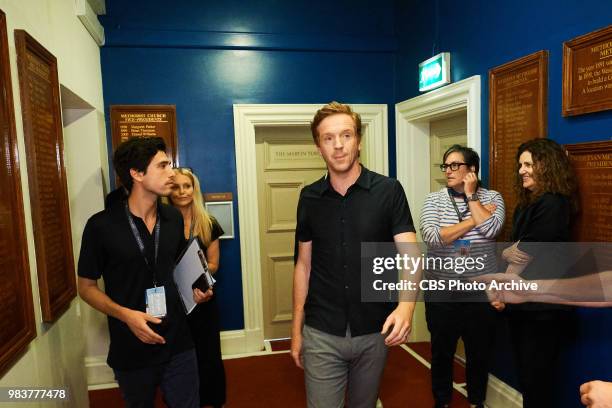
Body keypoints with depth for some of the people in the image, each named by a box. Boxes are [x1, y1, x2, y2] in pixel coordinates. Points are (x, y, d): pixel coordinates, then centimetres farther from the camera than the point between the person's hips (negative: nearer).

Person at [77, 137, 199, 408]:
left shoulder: (174, 218, 0)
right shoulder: (101, 225, -13)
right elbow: (86, 287, -5)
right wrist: (125, 314, -19)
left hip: (178, 344, 3)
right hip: (130, 351, -2)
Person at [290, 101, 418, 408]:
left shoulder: (388, 191, -9)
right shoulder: (309, 197, -1)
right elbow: (304, 264, 4)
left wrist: (406, 305, -33)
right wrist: (296, 329, 4)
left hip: (374, 332, 0)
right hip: (321, 334, 0)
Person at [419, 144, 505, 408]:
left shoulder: (491, 197, -1)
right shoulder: (434, 200, -3)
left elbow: (490, 230, -20)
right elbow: (431, 237, -18)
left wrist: (471, 195, -13)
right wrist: (473, 220, -17)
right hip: (442, 290, 0)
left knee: (479, 352, 17)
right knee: (442, 351, 14)